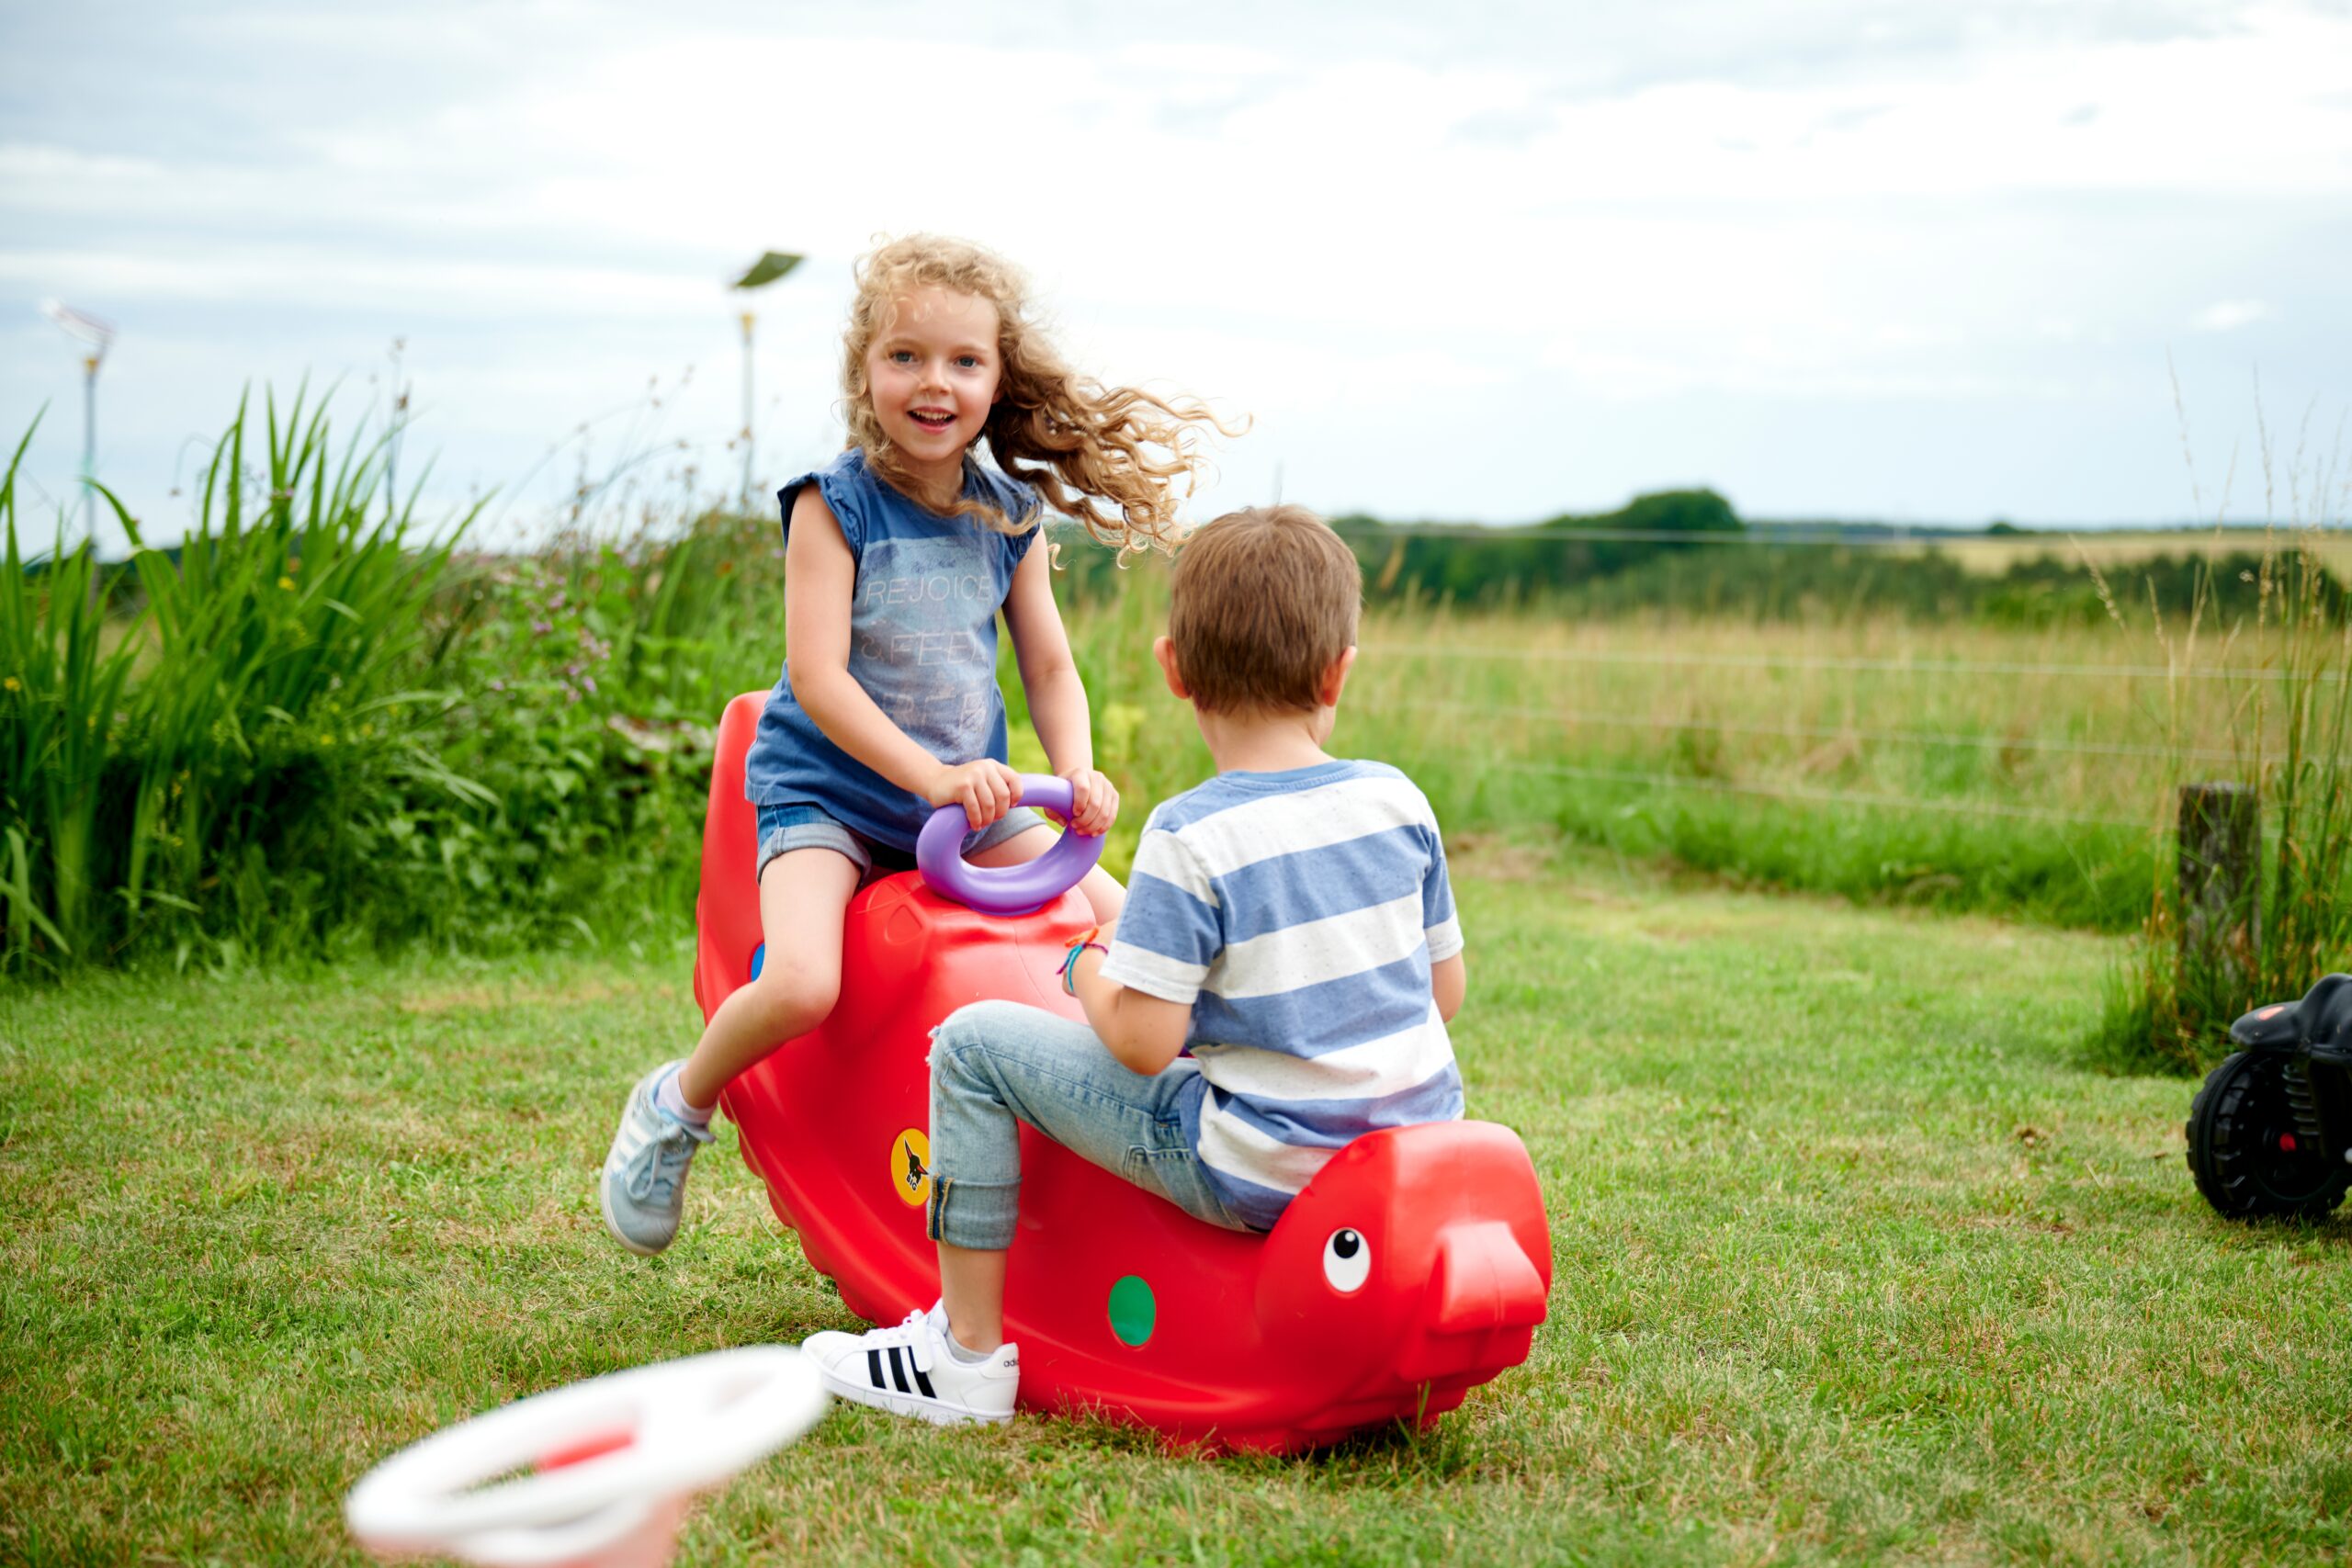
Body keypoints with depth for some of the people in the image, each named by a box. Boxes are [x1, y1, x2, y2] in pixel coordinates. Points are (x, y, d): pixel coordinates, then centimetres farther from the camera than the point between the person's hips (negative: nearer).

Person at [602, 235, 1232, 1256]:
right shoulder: (834, 504, -12)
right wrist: (928, 774, -28)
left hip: (971, 800, 5)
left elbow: (1050, 665, 8)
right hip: (827, 796, -5)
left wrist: (1075, 772, -11)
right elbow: (816, 676, -19)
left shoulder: (1009, 517, 3)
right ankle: (677, 1104, 3)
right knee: (801, 986, -28)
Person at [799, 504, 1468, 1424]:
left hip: (1262, 1177, -6)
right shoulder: (1397, 800, 1)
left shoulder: (1189, 839, -17)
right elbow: (1445, 993, 9)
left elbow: (1143, 1042, -18)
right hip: (1423, 1156, 7)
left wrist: (1089, 972, 2)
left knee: (974, 1043, 2)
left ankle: (967, 1355, 8)